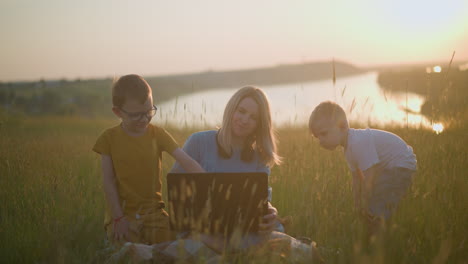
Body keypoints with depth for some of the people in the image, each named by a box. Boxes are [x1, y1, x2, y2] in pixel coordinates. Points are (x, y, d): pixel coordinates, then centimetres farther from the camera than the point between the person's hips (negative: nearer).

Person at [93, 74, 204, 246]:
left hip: (153, 211, 2)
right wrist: (118, 218, -11)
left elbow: (186, 162, -9)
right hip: (122, 212, -2)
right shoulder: (109, 138, -2)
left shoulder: (157, 134, 2)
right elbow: (108, 181, -3)